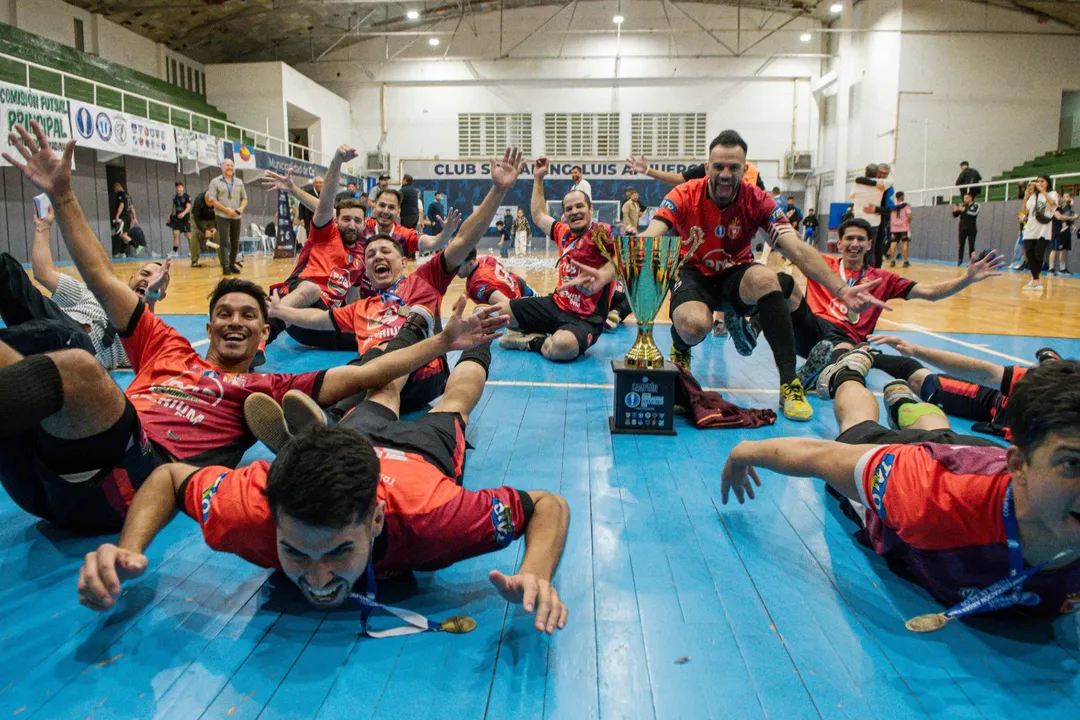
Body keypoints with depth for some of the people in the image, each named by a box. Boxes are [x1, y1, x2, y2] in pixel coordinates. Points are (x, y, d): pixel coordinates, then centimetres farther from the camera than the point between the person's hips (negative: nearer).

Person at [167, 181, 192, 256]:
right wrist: (170, 215, 11)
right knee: (175, 234, -7)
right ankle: (175, 252, -5)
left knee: (188, 235, 2)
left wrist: (183, 213, -35)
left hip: (185, 217, -4)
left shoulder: (187, 196, -8)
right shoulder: (175, 197, 7)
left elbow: (188, 207, -19)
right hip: (177, 218, 4)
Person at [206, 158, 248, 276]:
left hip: (236, 217, 4)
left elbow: (244, 198, 16)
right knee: (224, 241, -8)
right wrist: (226, 209, -15)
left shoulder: (239, 182, 13)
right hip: (222, 216, -4)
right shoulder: (215, 182, 1)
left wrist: (241, 208, -5)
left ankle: (232, 264, 20)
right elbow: (212, 200, -5)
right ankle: (225, 266, -7)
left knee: (235, 242, 7)